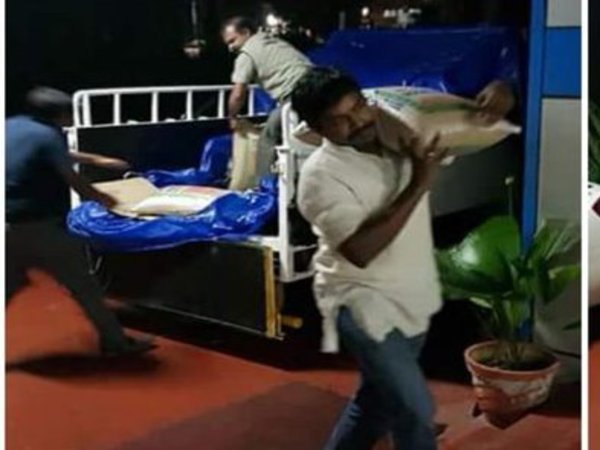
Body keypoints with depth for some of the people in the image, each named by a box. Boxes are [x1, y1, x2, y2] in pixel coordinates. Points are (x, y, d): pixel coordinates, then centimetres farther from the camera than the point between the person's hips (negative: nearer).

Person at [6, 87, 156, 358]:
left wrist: (96, 160, 34)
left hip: (11, 225, 8)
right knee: (82, 284, 4)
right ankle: (115, 341, 13)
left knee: (11, 284, 24)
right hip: (36, 226, -8)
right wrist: (103, 199, 14)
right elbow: (72, 180, -4)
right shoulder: (46, 135, -11)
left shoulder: (11, 126, 13)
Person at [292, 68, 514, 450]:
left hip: (412, 300, 7)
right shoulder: (321, 175, -19)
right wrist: (417, 186, -30)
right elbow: (360, 251, -29)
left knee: (379, 400, 20)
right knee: (416, 411, -8)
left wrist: (493, 96, -18)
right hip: (364, 305, -7)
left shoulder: (402, 134, -1)